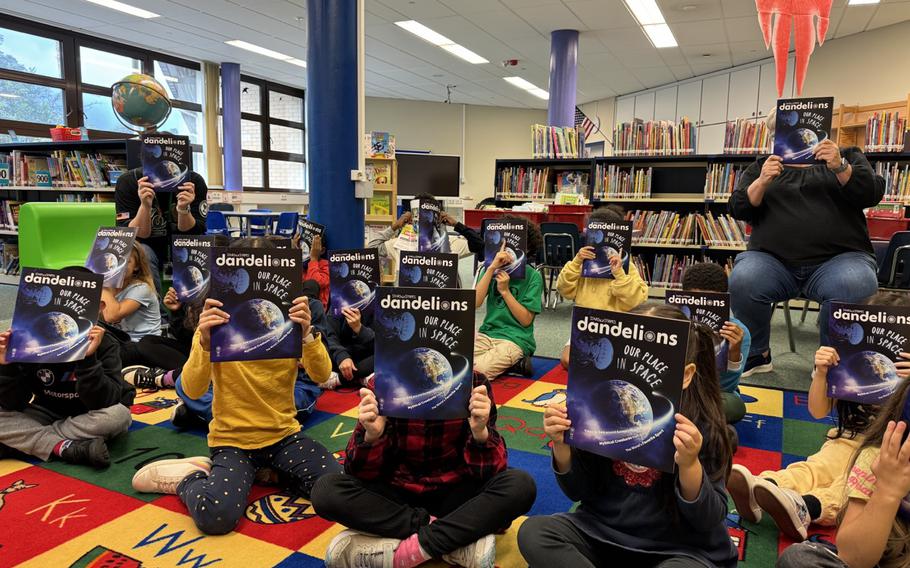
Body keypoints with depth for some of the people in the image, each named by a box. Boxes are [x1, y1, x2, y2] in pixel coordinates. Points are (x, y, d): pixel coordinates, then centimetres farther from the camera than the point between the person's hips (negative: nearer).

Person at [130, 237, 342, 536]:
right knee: (215, 516, -29)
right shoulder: (217, 323, -6)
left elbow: (322, 375, -14)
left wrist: (307, 333, -32)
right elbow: (192, 390, -17)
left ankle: (272, 471, 10)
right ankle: (189, 476, 6)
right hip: (233, 438, -3)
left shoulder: (287, 320, -2)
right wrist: (205, 342, -34)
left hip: (283, 434, 3)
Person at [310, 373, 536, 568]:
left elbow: (488, 473, -14)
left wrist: (480, 431, -33)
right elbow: (361, 474, -11)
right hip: (398, 493, 1)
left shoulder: (472, 383, -15)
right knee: (326, 491, -25)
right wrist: (372, 435, -31)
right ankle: (459, 540, -21)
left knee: (520, 486, -27)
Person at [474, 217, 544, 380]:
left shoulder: (532, 276, -4)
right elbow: (475, 303, -10)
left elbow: (526, 320, -7)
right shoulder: (490, 268, 6)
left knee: (476, 372, -25)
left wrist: (505, 291, -15)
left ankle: (513, 362, 1)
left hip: (515, 338, -4)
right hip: (487, 333, 4)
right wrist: (492, 268, -15)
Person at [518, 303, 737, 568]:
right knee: (533, 533, -19)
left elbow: (710, 521, -12)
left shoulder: (702, 425, -14)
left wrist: (689, 466, -29)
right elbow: (579, 493, 1)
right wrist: (561, 446, -17)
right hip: (602, 531, 3)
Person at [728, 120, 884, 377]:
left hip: (838, 258, 0)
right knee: (742, 281, -32)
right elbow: (739, 209, 4)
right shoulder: (760, 167, 18)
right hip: (772, 260, 1)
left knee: (856, 287, -34)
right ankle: (757, 355, -7)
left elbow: (872, 194, 1)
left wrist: (839, 167, -17)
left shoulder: (848, 157, 18)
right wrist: (762, 182, -14)